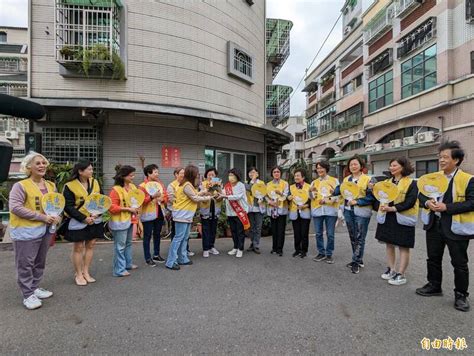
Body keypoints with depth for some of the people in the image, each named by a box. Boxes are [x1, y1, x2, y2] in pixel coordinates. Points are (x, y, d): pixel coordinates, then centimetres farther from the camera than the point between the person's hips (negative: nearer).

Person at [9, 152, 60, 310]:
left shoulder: (51, 185, 7)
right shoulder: (20, 186, -12)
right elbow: (15, 207, -20)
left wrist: (56, 217, -4)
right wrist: (41, 217, -21)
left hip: (45, 229, 6)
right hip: (26, 231, -6)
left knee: (40, 262, 17)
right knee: (25, 264, 3)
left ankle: (34, 288, 33)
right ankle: (28, 295, 16)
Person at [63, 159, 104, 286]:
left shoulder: (95, 182, 0)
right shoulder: (70, 186, -15)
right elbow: (68, 207, -15)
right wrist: (84, 218, -19)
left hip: (94, 220, 5)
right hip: (77, 222, -5)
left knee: (90, 246, 12)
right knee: (78, 248, 6)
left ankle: (86, 272, 27)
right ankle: (78, 274, 22)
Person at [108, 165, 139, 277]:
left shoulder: (132, 186, 6)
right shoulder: (116, 190, -18)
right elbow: (112, 207, -22)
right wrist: (128, 209, -21)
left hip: (130, 220, 8)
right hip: (120, 222, -8)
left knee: (128, 243, 20)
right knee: (120, 246, 1)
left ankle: (128, 264, 36)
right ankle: (119, 270, 13)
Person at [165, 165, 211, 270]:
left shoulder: (188, 184, 14)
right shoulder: (187, 185, -18)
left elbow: (193, 195, 14)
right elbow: (195, 199, -15)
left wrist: (202, 193, 8)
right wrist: (207, 198, -2)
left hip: (186, 215, 10)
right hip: (182, 215, -10)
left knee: (184, 238, 14)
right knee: (178, 238, -7)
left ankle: (183, 259, 22)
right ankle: (170, 262, -2)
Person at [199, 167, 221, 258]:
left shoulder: (218, 184, 7)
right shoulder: (203, 184, -1)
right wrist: (207, 189, -29)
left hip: (215, 210, 3)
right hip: (205, 210, -3)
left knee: (213, 230, 12)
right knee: (206, 230, 0)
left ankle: (211, 247, 25)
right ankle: (205, 249, 7)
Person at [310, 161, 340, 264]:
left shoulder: (334, 180, 3)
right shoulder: (314, 182, 11)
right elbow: (312, 197, 7)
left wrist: (327, 200, -19)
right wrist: (311, 191, -14)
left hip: (330, 210, -3)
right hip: (317, 210, 3)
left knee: (330, 234, 3)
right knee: (318, 234, 8)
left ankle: (329, 254, 16)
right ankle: (321, 253, 21)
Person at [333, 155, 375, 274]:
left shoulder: (368, 179, -6)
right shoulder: (346, 179, 13)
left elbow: (371, 197, -12)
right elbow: (340, 190, 5)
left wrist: (357, 201, -19)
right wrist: (333, 192, -15)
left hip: (361, 211, -6)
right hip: (348, 211, 6)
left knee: (359, 237, 0)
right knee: (352, 237, 14)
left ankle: (356, 262, 10)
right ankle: (358, 260, 28)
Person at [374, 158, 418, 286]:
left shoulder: (411, 183, -6)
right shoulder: (387, 182, 12)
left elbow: (410, 202, -16)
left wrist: (393, 208, -22)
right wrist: (380, 207, -8)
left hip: (403, 219, -6)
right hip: (386, 218, 6)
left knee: (403, 246, 3)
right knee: (389, 244, 13)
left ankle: (401, 274, 11)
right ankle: (391, 270, 26)